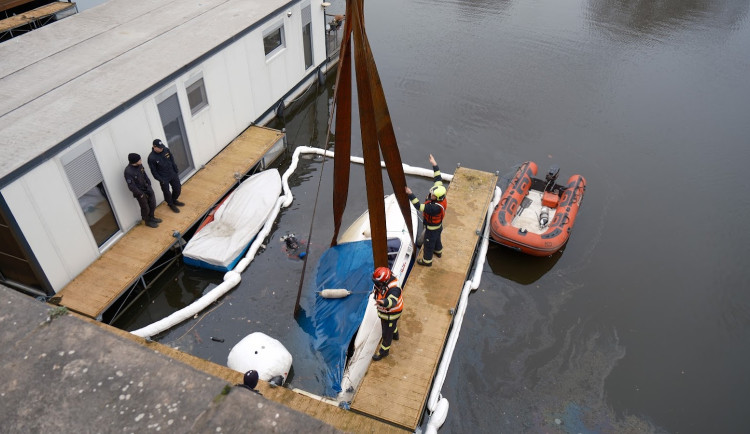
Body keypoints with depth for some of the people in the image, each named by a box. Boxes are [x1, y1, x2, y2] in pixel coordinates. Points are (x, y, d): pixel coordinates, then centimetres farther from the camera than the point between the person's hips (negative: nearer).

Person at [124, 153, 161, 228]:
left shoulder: (139, 165, -9)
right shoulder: (128, 171, -29)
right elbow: (131, 186, -25)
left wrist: (149, 184, 5)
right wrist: (140, 194, -18)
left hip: (147, 188, 7)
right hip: (140, 192, -6)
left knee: (153, 204, 20)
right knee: (145, 208, 11)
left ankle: (151, 217, 45)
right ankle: (148, 221, 36)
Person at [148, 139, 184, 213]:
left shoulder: (166, 150, -11)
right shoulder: (151, 157, -23)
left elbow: (172, 161, 3)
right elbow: (154, 171, -14)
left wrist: (176, 171, 6)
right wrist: (161, 180, -13)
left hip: (173, 174, 5)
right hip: (164, 178, -5)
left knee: (178, 189, 17)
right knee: (167, 193, 9)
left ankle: (174, 200, 45)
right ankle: (171, 205, 37)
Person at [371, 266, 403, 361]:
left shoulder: (394, 288, -43)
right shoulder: (381, 282, -19)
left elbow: (392, 301, -61)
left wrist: (384, 302, -78)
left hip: (391, 313, -8)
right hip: (384, 310, 8)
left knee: (387, 333, 12)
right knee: (392, 325, 37)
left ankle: (384, 351, 36)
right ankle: (395, 334, 68)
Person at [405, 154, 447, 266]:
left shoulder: (436, 207, -46)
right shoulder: (439, 193, -24)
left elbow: (419, 207, -48)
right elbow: (438, 179, -14)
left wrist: (410, 194, -52)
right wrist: (435, 165, -16)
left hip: (432, 228, -8)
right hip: (438, 225, 8)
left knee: (428, 244, 17)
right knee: (437, 239, 34)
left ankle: (427, 261, 40)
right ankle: (438, 252, 60)